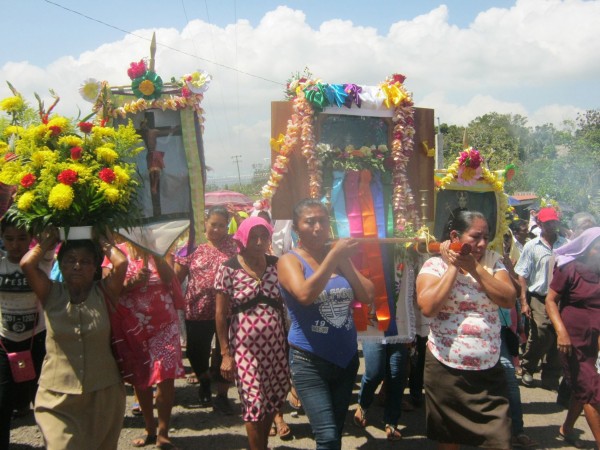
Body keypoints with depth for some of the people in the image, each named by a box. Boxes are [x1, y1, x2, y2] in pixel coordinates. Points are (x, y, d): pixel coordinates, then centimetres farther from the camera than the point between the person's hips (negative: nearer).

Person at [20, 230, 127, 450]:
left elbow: (121, 263, -18)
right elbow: (27, 264, -15)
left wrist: (104, 243, -1)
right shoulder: (51, 294, 0)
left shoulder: (103, 293, -1)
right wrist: (49, 241, 0)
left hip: (103, 394, 1)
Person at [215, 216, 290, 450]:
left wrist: (289, 340, 6)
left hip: (275, 344, 4)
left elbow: (285, 304, 9)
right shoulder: (228, 269, -7)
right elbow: (221, 314, -5)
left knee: (274, 398, 11)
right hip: (245, 346, -3)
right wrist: (225, 353, -7)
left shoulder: (276, 265, 2)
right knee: (254, 402, 2)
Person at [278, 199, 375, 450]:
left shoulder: (339, 258, 7)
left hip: (346, 357, 6)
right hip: (309, 361, -5)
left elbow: (368, 296, 0)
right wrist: (333, 255, -23)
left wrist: (344, 261, -6)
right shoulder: (290, 261, -7)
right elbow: (305, 294, -27)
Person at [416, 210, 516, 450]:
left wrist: (474, 267, -14)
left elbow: (508, 300, -10)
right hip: (446, 370, -2)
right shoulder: (435, 264, -5)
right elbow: (428, 307, -20)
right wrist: (453, 267, -14)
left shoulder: (493, 262, 5)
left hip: (489, 370, 2)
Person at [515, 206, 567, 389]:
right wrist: (524, 302, -3)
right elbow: (522, 276, 3)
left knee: (558, 336, 6)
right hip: (539, 298, -2)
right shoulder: (532, 246, 3)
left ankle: (551, 378, 21)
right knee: (540, 334, -9)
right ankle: (527, 369, 15)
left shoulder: (566, 245, 3)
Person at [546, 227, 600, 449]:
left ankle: (567, 429, 35)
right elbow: (550, 300, -11)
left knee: (582, 389, 16)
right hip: (572, 340, -6)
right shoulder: (569, 269, -9)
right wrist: (561, 331, -22)